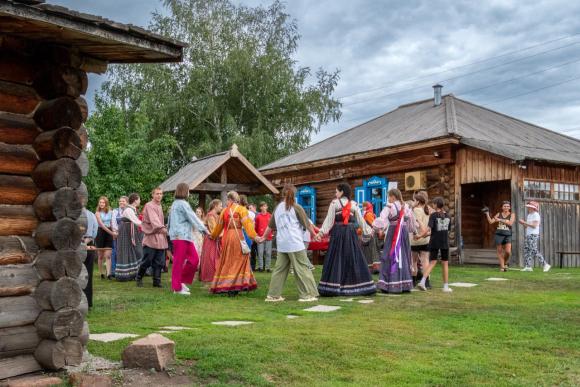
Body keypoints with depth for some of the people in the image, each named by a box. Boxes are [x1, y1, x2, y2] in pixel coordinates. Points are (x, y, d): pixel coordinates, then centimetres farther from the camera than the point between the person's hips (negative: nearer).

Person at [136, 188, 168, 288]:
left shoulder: (159, 206, 18)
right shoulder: (149, 206, -10)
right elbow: (153, 219, -26)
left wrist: (163, 229, 11)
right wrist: (162, 228, -40)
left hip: (160, 238, 7)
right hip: (151, 237, -7)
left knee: (159, 262, 4)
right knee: (147, 261, -2)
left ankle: (157, 281, 10)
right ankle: (139, 278, 17)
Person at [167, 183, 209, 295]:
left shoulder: (175, 204, 19)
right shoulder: (183, 204, -11)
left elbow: (170, 220, 22)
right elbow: (193, 218, -10)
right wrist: (204, 229, -3)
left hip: (177, 235, 10)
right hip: (182, 236, -10)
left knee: (194, 259, 8)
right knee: (179, 261, -4)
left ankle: (182, 281, 14)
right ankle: (177, 288, 1)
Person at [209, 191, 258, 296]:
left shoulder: (224, 210, 9)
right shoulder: (241, 209, -1)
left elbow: (219, 225, 17)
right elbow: (247, 223, -11)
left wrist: (213, 236, 33)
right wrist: (254, 236, -13)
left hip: (226, 237, 3)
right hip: (238, 236, -3)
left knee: (226, 262, 11)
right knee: (239, 260, 3)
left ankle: (224, 286, 12)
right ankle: (234, 287, -3)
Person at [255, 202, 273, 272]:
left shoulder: (270, 216, 6)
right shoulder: (258, 216, 3)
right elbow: (255, 226, 7)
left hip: (268, 237, 1)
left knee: (268, 253, 1)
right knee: (260, 253, -1)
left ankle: (267, 267, 7)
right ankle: (260, 267, 5)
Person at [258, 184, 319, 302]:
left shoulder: (278, 208, 12)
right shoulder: (296, 207, -3)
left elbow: (270, 225, 18)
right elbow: (307, 223, 2)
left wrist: (263, 237, 30)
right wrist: (315, 234, 16)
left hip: (281, 244, 5)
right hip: (295, 243, -5)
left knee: (280, 269, 10)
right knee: (302, 268, 1)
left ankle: (273, 295, 10)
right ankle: (308, 294, 4)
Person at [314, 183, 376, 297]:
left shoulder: (334, 203, -1)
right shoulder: (354, 204, 7)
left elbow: (329, 219, -6)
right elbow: (360, 220, 11)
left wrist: (321, 232, -6)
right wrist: (368, 230, 23)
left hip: (338, 232, -2)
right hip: (351, 233, 2)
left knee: (336, 258, 0)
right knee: (353, 257, 6)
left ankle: (334, 287, -2)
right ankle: (355, 287, 8)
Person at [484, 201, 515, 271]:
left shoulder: (512, 215, 4)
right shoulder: (499, 214, 10)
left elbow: (510, 223, -12)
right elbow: (491, 221, 7)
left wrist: (500, 220, -14)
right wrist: (487, 214, -1)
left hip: (507, 235, -2)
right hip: (499, 234, 2)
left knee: (508, 252, -13)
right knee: (500, 252, 2)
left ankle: (505, 263, 15)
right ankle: (502, 267, 13)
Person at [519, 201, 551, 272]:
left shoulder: (536, 215, -7)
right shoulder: (529, 215, 20)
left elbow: (534, 225, -18)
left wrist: (524, 222, -16)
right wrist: (522, 223, 3)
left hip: (534, 235, -9)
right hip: (528, 234, 9)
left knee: (534, 251, -12)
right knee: (526, 250, 2)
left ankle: (545, 265, -5)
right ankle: (528, 266, 2)